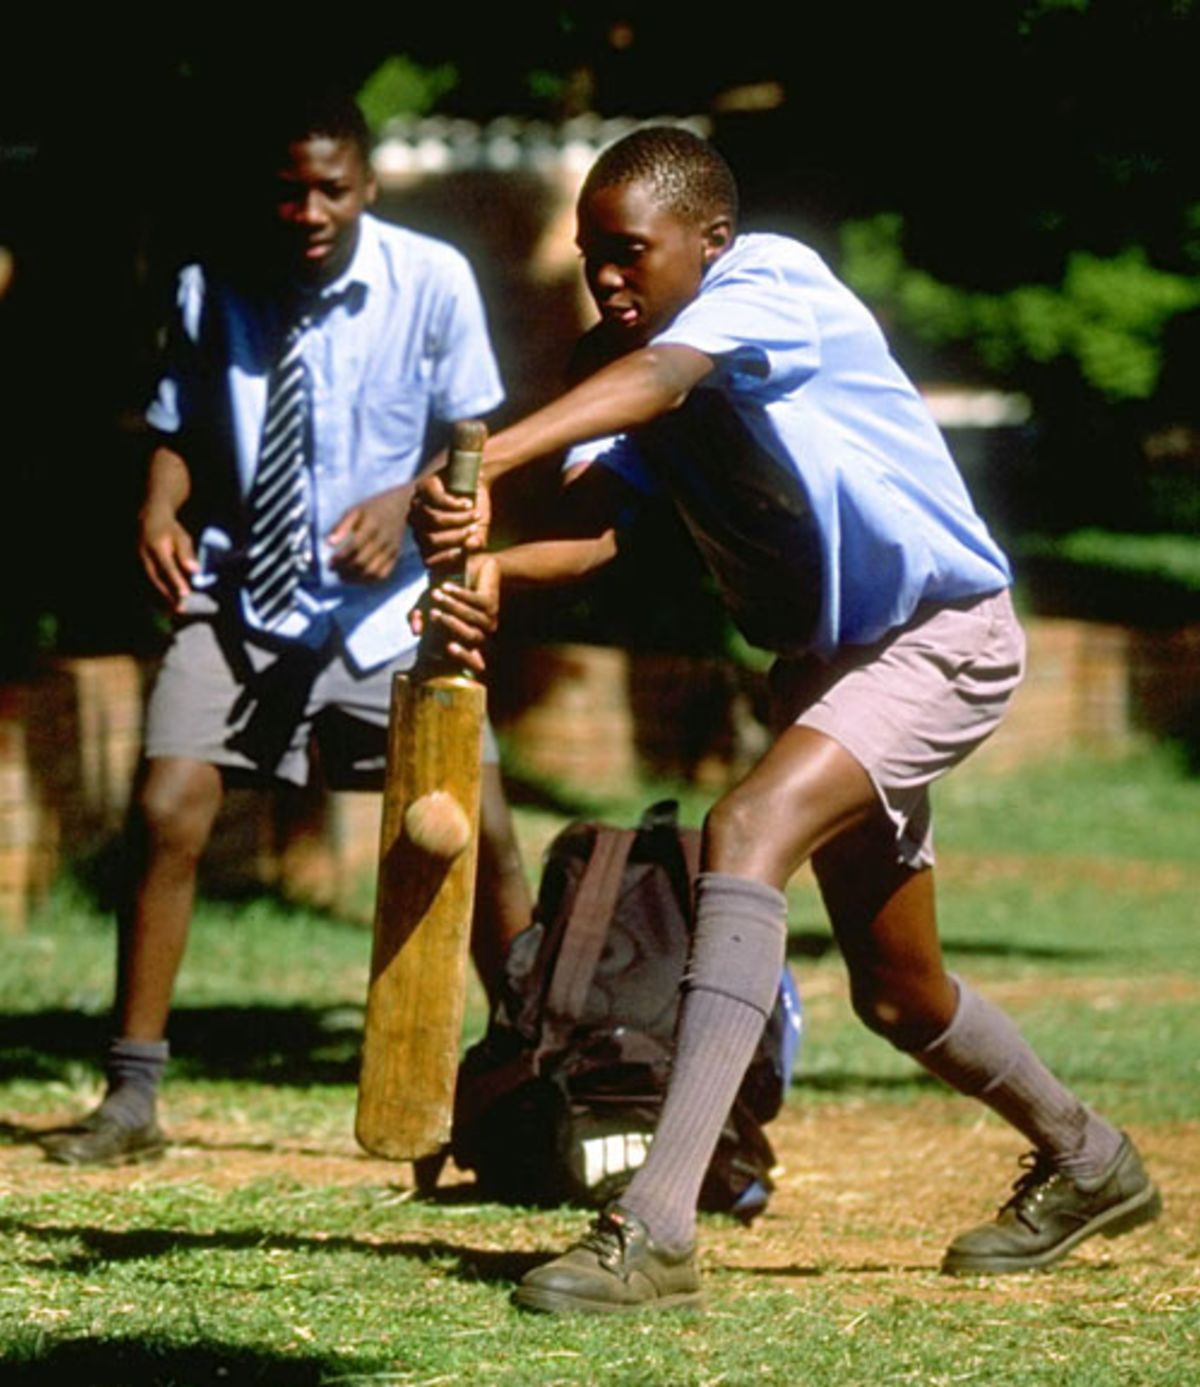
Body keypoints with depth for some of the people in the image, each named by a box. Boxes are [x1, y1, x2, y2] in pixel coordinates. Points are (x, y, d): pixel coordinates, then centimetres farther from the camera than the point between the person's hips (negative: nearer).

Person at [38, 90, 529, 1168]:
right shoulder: (212, 294, -6)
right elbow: (182, 434, 5)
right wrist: (161, 509, -16)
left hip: (387, 604, 0)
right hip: (239, 596, 1)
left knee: (480, 832, -5)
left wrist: (407, 503, -20)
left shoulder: (431, 281, -9)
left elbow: (473, 438, -1)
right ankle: (132, 1098, -4)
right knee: (168, 815, -13)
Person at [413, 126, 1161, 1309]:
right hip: (824, 657, 9)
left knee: (746, 832, -31)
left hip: (941, 634, -9)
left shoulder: (773, 280, -21)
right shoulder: (617, 364, -1)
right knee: (897, 994, 18)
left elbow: (661, 381, -43)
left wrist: (483, 461, -59)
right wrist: (481, 558, -41)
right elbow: (590, 529, -17)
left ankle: (655, 1231, -40)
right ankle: (1085, 1163, 47)